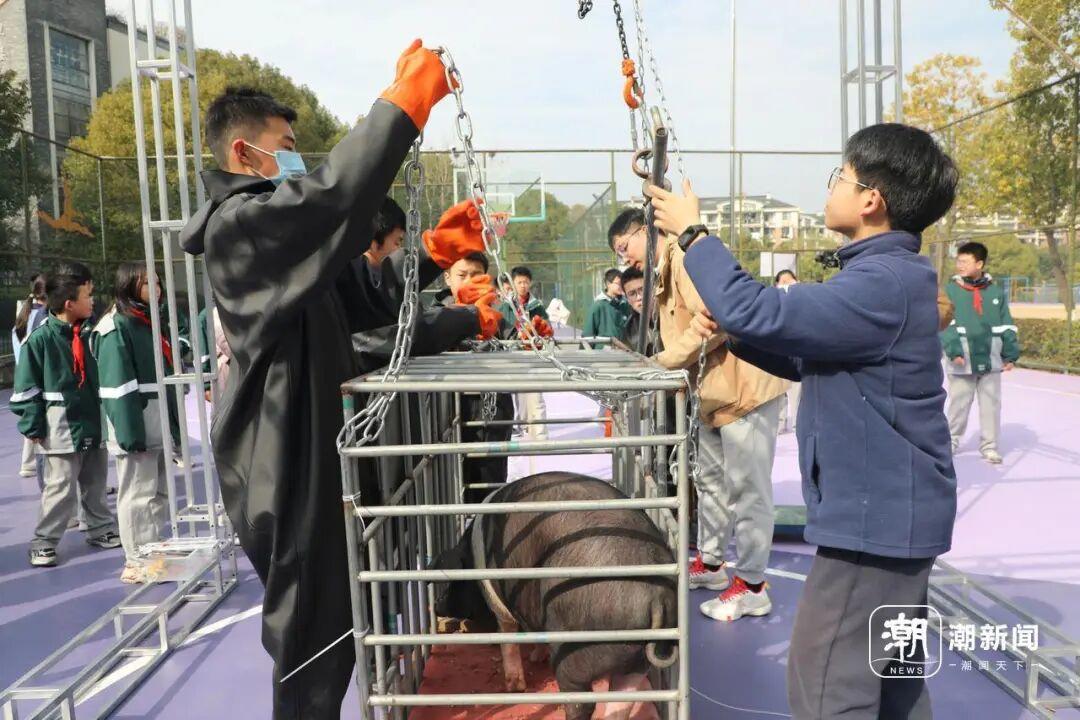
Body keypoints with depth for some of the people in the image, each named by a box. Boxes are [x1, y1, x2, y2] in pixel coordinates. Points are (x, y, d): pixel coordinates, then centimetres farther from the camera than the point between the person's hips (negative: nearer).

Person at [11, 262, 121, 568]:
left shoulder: (89, 334, 4)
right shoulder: (40, 339, -12)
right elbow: (26, 388, -8)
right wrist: (33, 426, -9)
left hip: (94, 422, 6)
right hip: (62, 427, -6)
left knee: (96, 483, 16)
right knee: (60, 487, -2)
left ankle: (101, 529, 31)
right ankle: (43, 543, 11)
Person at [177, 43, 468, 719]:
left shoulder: (269, 233, 18)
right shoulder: (240, 224, -14)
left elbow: (362, 303, 18)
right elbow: (333, 194, -34)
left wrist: (435, 252, 8)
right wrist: (404, 101, -28)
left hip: (316, 454, 10)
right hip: (291, 468, -10)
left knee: (335, 622, 23)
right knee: (313, 633, 0)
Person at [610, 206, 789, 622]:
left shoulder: (685, 255, -15)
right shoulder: (665, 272, 17)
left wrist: (662, 362, -17)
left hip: (745, 385, -11)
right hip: (715, 391, 11)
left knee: (747, 489, -3)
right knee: (711, 480, 18)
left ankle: (752, 587, 8)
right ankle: (710, 564, 33)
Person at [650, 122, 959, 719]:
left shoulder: (883, 284, -24)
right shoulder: (888, 274, 12)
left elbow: (759, 311, -28)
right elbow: (807, 358, 16)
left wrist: (691, 232, -14)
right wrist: (731, 334, -1)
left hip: (876, 513, -11)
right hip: (892, 510, 11)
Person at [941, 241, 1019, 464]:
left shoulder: (996, 292, 3)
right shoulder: (950, 290, -5)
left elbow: (1007, 326, 7)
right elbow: (945, 325, -8)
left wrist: (1011, 354, 4)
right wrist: (953, 350, -17)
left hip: (991, 360, 2)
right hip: (962, 362, -2)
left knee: (991, 405, 9)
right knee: (958, 404, 8)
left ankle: (989, 445, 20)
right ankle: (951, 440, 25)